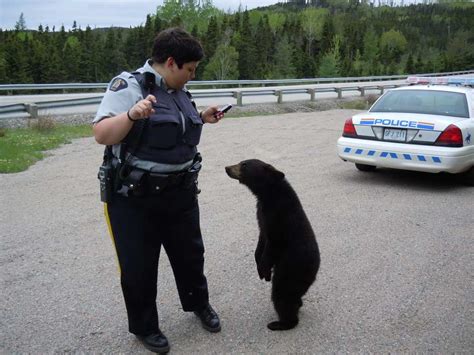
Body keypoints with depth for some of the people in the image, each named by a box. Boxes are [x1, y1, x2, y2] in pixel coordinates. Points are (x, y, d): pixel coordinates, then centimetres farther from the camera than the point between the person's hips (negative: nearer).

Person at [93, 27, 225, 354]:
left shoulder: (178, 92, 9)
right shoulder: (129, 86, -14)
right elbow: (102, 135, -22)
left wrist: (201, 119, 11)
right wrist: (131, 114, -37)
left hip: (180, 194, 7)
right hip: (134, 199, -6)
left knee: (190, 253, 20)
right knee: (138, 267, 7)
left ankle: (199, 304, 45)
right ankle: (144, 327, 30)